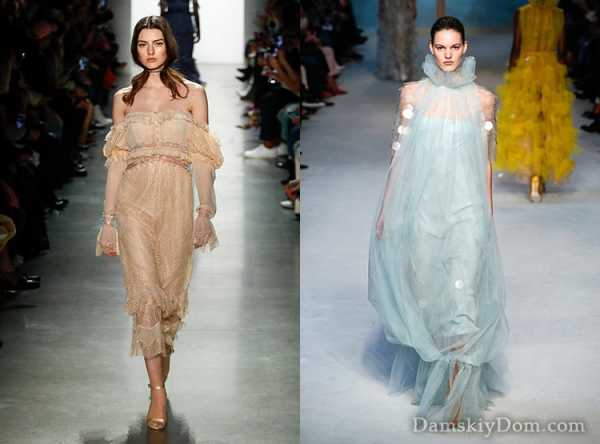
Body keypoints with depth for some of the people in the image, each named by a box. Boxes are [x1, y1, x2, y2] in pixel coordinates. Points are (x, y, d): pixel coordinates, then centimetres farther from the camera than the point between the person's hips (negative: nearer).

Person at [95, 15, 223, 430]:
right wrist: (108, 218, 6)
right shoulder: (124, 98, 10)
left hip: (176, 201, 0)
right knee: (145, 292, -9)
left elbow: (201, 158, 3)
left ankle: (160, 374, 24)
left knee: (170, 290, 4)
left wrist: (206, 211, -3)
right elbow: (117, 160, 9)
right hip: (134, 201, 0)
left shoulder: (193, 93, 5)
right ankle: (158, 393, -7)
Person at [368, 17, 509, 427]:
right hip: (421, 207, 1)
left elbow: (485, 162, 8)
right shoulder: (413, 94, 4)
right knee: (425, 293, 8)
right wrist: (386, 210, 5)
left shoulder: (483, 99, 3)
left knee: (463, 296, -8)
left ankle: (457, 392, -1)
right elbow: (400, 155, 7)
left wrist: (488, 216, 8)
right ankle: (430, 376, 25)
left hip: (466, 208, -1)